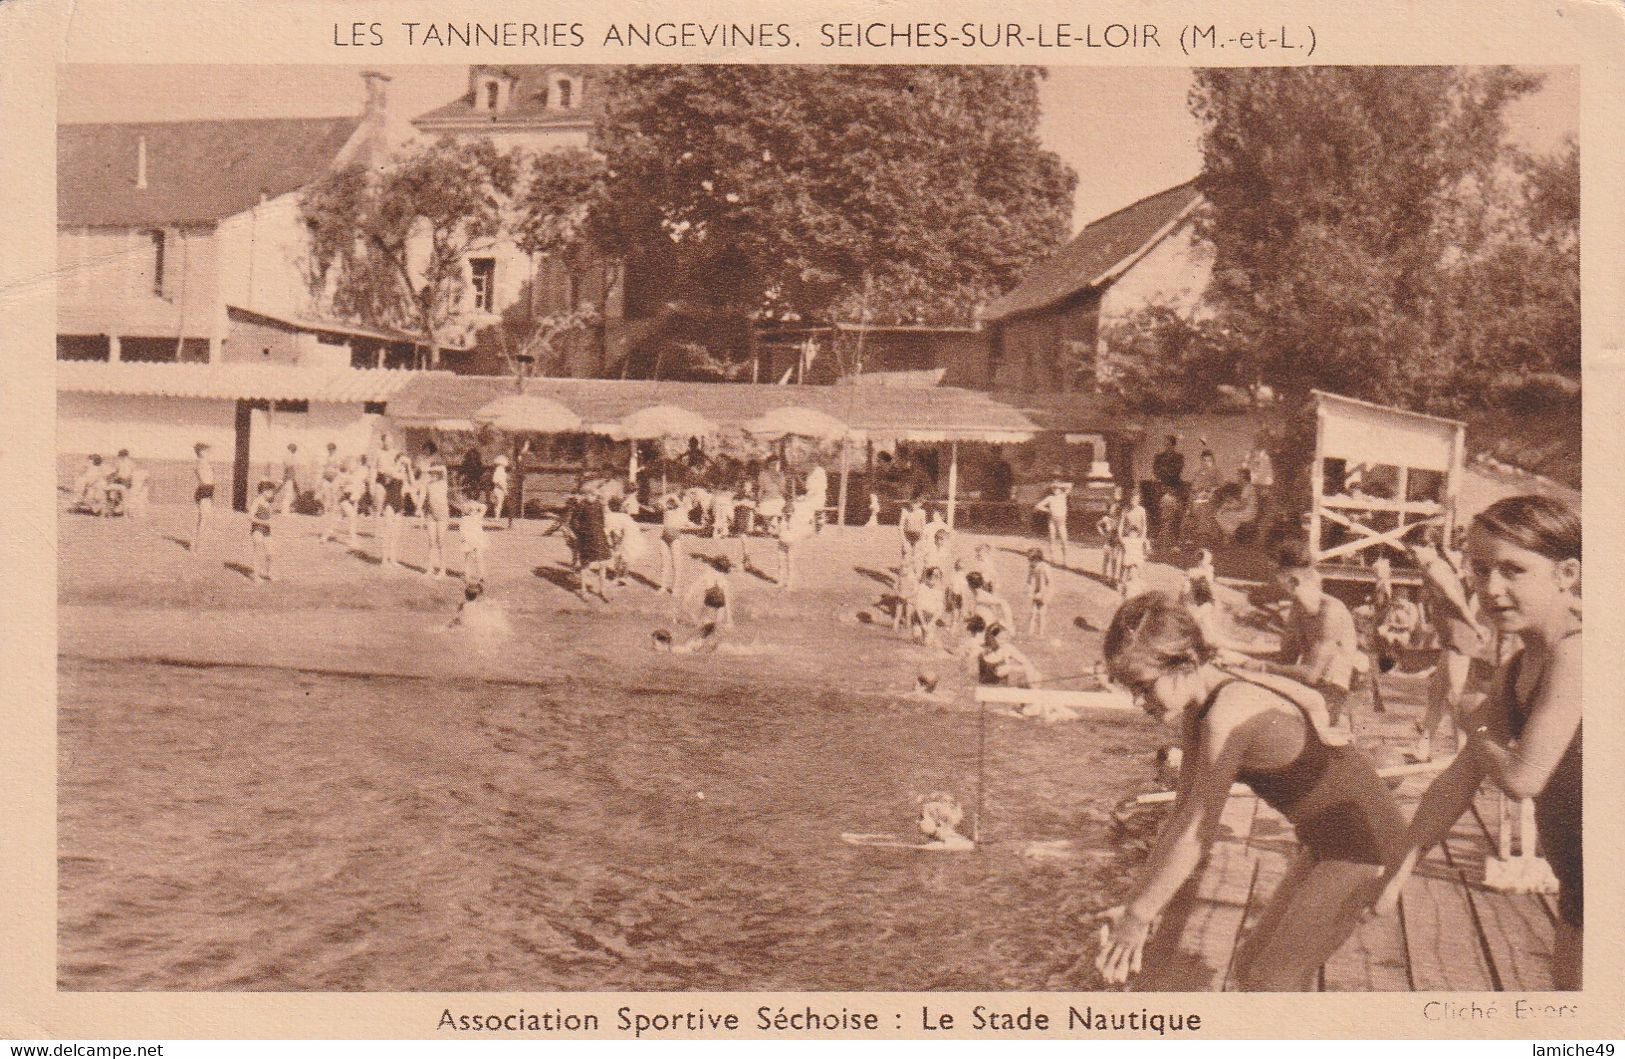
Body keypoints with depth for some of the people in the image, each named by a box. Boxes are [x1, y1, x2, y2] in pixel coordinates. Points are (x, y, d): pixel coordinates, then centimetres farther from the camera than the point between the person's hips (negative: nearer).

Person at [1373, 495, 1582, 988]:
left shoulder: (1572, 655, -23)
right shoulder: (1515, 671, 6)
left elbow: (1524, 777, -27)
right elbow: (1460, 778, 10)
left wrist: (1482, 737, -4)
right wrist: (1398, 872, 11)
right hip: (1579, 886, 9)